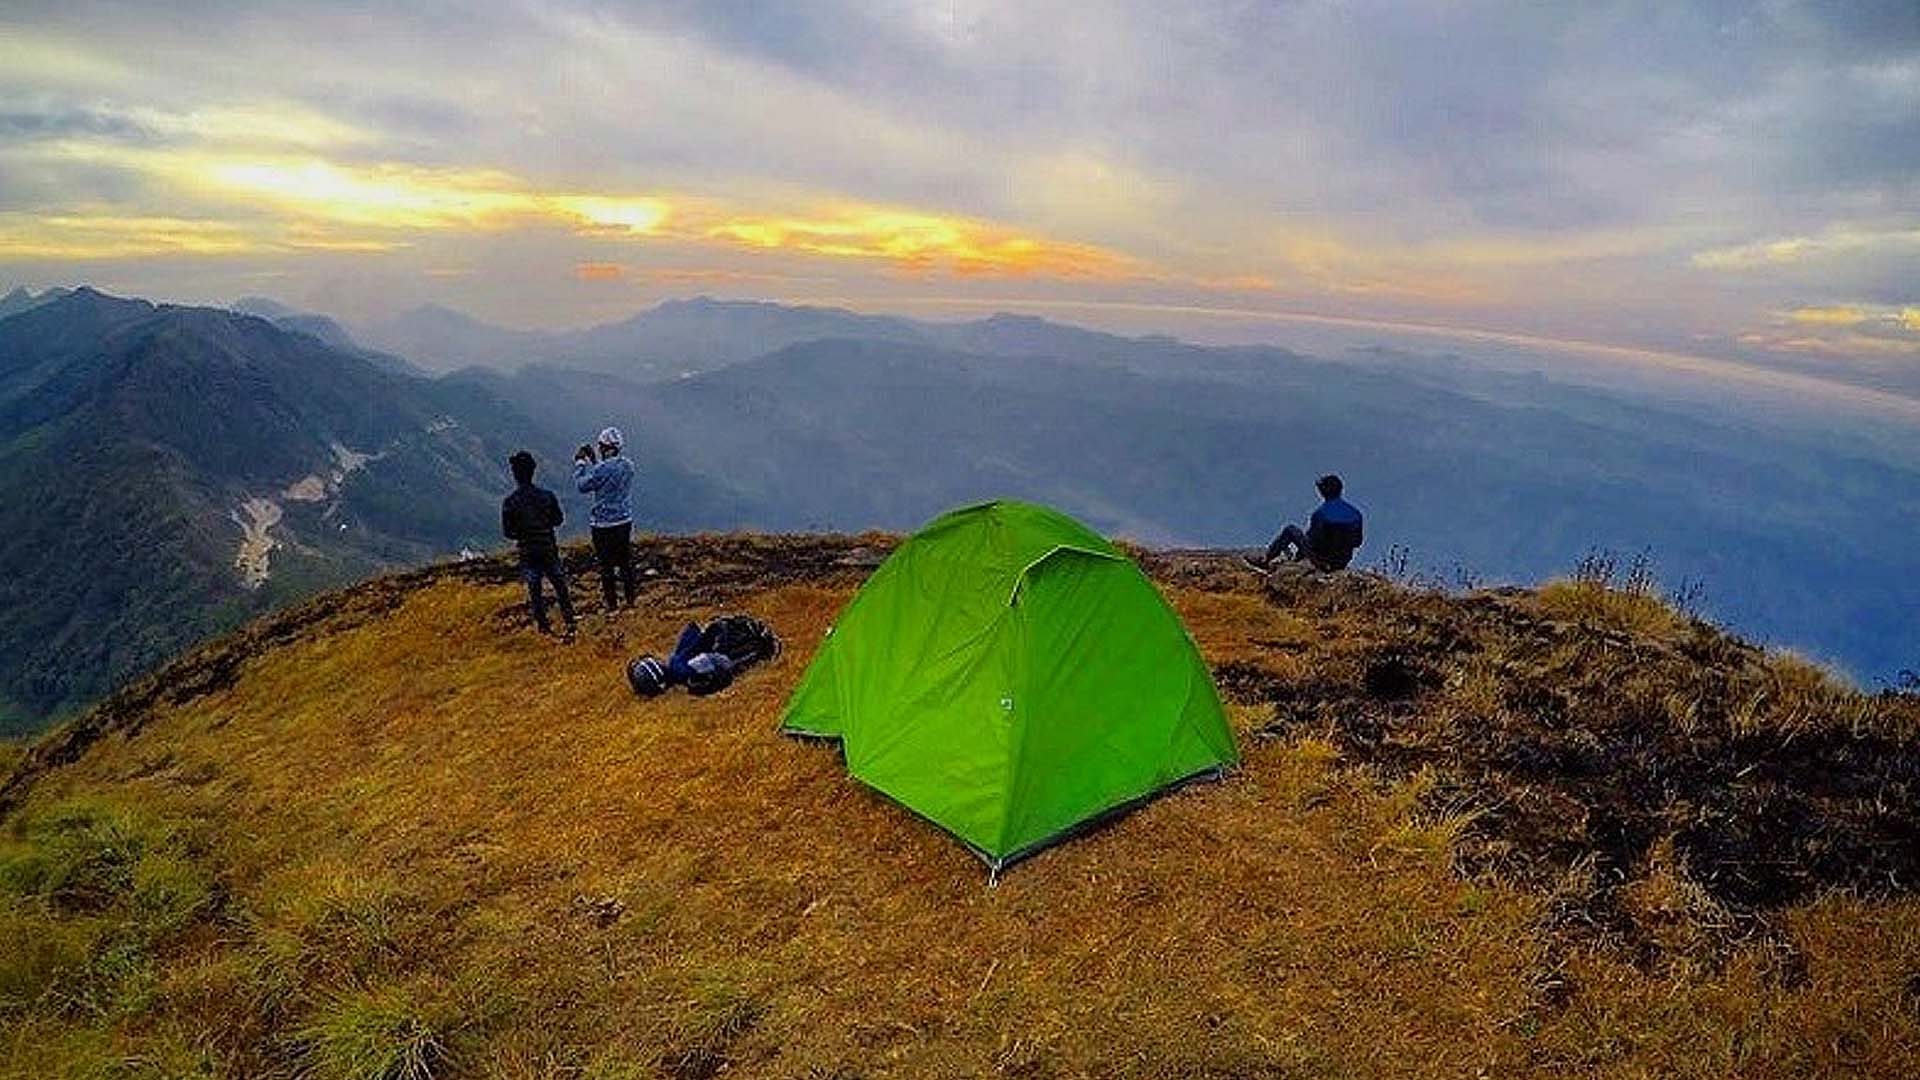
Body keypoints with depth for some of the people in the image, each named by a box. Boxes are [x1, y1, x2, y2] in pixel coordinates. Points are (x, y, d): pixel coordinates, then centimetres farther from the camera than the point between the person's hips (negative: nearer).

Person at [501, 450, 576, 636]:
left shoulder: (509, 502, -12)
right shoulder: (547, 495, -9)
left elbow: (508, 532, -6)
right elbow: (559, 519, 3)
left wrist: (521, 534, 12)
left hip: (527, 553, -1)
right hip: (549, 549, 1)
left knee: (534, 590, 12)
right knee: (560, 585, 11)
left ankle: (543, 625, 19)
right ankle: (569, 620, 10)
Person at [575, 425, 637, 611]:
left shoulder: (602, 469, -21)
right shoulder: (628, 466, 0)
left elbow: (582, 486, -7)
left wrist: (580, 463, 4)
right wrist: (593, 461, 18)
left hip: (604, 524, -6)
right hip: (625, 521, 6)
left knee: (606, 564, 6)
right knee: (625, 561, 16)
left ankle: (611, 602, 14)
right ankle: (630, 599, 23)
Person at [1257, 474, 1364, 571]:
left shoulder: (1320, 513, -21)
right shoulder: (1354, 511, -5)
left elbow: (1310, 541, -15)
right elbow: (1357, 541, 3)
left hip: (1322, 559, -5)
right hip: (1342, 562, 5)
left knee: (1289, 530, 13)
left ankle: (1266, 561, 23)